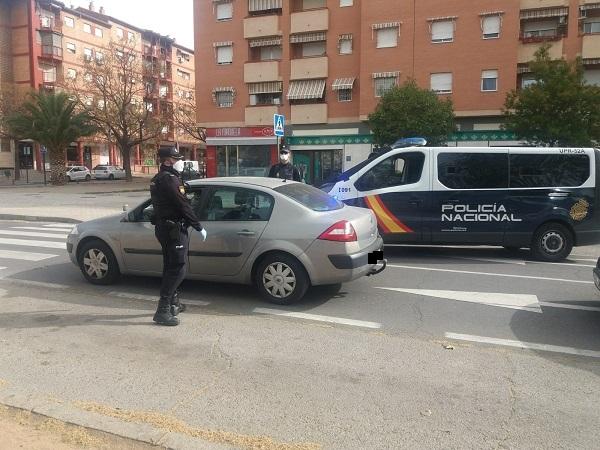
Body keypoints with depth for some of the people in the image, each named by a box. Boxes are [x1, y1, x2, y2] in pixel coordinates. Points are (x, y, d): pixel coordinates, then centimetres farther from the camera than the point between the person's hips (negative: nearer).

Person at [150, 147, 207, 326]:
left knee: (171, 267, 18)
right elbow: (183, 206, -19)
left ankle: (173, 303, 29)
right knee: (178, 268, -8)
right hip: (174, 229, -11)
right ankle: (163, 310, -8)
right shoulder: (170, 179, -17)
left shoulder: (158, 179, 16)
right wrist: (199, 227, -13)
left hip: (163, 227, 11)